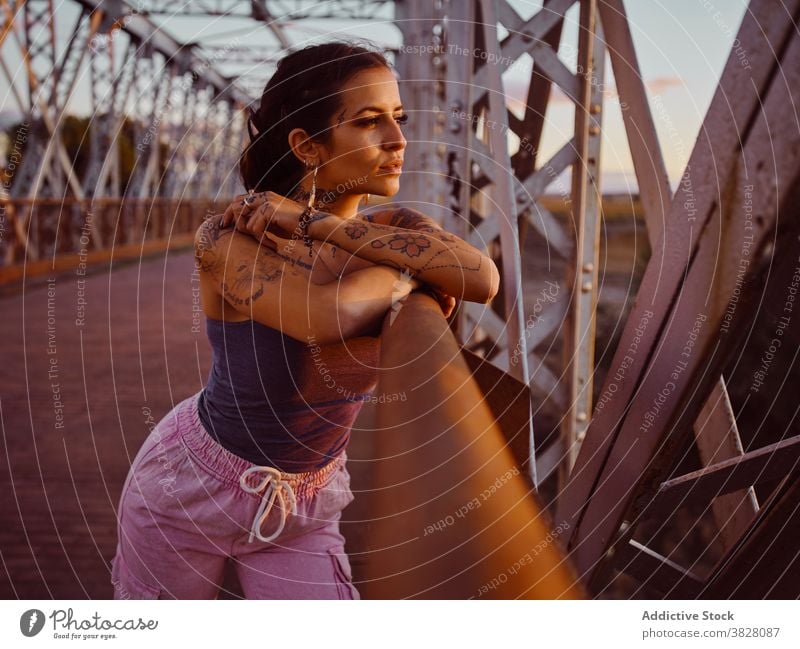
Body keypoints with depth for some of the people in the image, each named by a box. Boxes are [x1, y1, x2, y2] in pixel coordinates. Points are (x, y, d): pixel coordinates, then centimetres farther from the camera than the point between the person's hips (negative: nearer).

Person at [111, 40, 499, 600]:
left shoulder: (394, 228, -13)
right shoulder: (227, 242, -26)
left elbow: (483, 279, -34)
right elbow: (333, 314, -44)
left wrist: (318, 223, -33)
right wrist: (412, 271, -23)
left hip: (306, 506, 3)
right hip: (187, 487, -3)